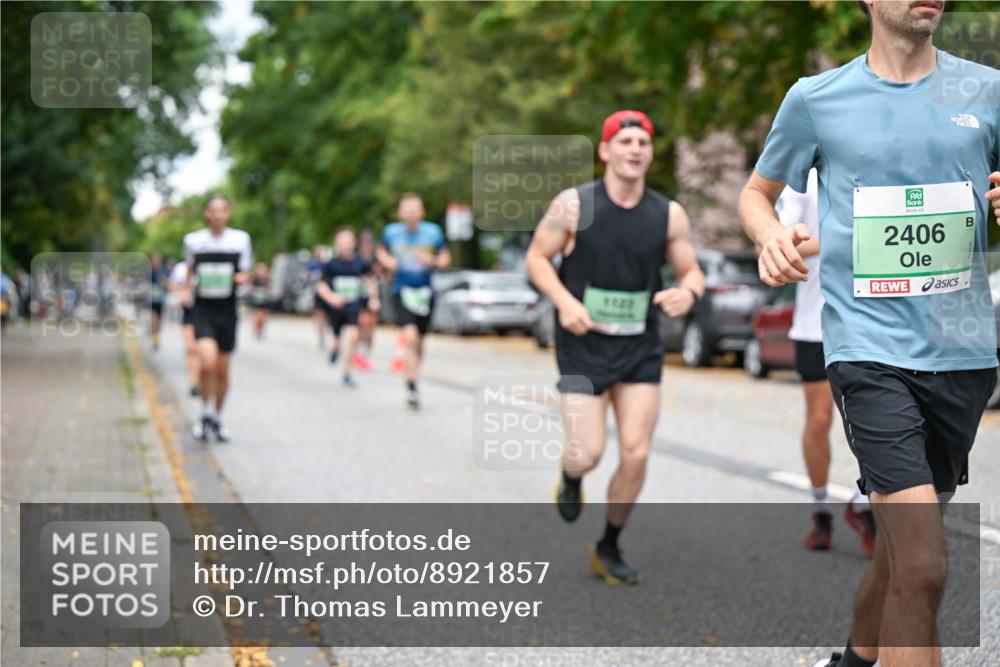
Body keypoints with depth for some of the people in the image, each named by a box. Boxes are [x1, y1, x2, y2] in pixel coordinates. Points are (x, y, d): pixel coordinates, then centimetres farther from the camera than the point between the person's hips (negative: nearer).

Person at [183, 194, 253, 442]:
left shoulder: (240, 239, 0)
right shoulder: (193, 240, 0)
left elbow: (245, 273, 8)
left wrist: (242, 278, -13)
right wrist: (191, 282, -1)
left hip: (227, 309, 2)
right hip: (203, 308, -2)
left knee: (222, 370, 8)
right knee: (207, 361, -22)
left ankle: (217, 418, 28)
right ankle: (206, 413, 0)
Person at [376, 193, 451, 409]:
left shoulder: (433, 232, -3)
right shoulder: (391, 232, -3)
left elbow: (445, 257, 7)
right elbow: (381, 251, 16)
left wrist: (433, 261, -14)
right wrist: (387, 261, -6)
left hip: (425, 292, 2)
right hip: (401, 292, -2)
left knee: (419, 343, 12)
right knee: (410, 337, -20)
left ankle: (409, 374, 37)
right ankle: (412, 389, -16)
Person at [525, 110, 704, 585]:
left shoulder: (669, 215, -2)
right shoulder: (573, 205, -8)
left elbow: (691, 272, 7)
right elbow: (537, 258, -1)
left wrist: (687, 292, -17)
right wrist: (564, 301, -18)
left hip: (640, 350, 3)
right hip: (583, 348, -2)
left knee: (636, 454, -2)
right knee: (588, 453, -7)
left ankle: (609, 549, 19)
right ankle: (570, 476, 34)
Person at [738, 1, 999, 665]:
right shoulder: (816, 98, 3)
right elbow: (757, 193, 16)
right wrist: (773, 236, -7)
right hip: (869, 348, -3)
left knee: (901, 546, 17)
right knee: (924, 566, -16)